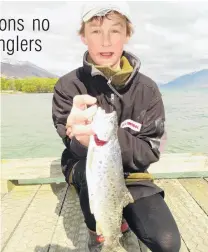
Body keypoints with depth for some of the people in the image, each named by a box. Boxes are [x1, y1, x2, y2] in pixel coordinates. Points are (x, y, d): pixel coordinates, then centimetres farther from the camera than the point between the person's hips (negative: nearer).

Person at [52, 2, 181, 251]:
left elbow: (150, 151, -13)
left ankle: (119, 215, 20)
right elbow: (75, 146, -17)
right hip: (84, 168, -1)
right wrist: (84, 140, -43)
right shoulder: (68, 86, -13)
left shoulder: (147, 89, -9)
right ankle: (97, 231, -3)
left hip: (129, 172, 2)